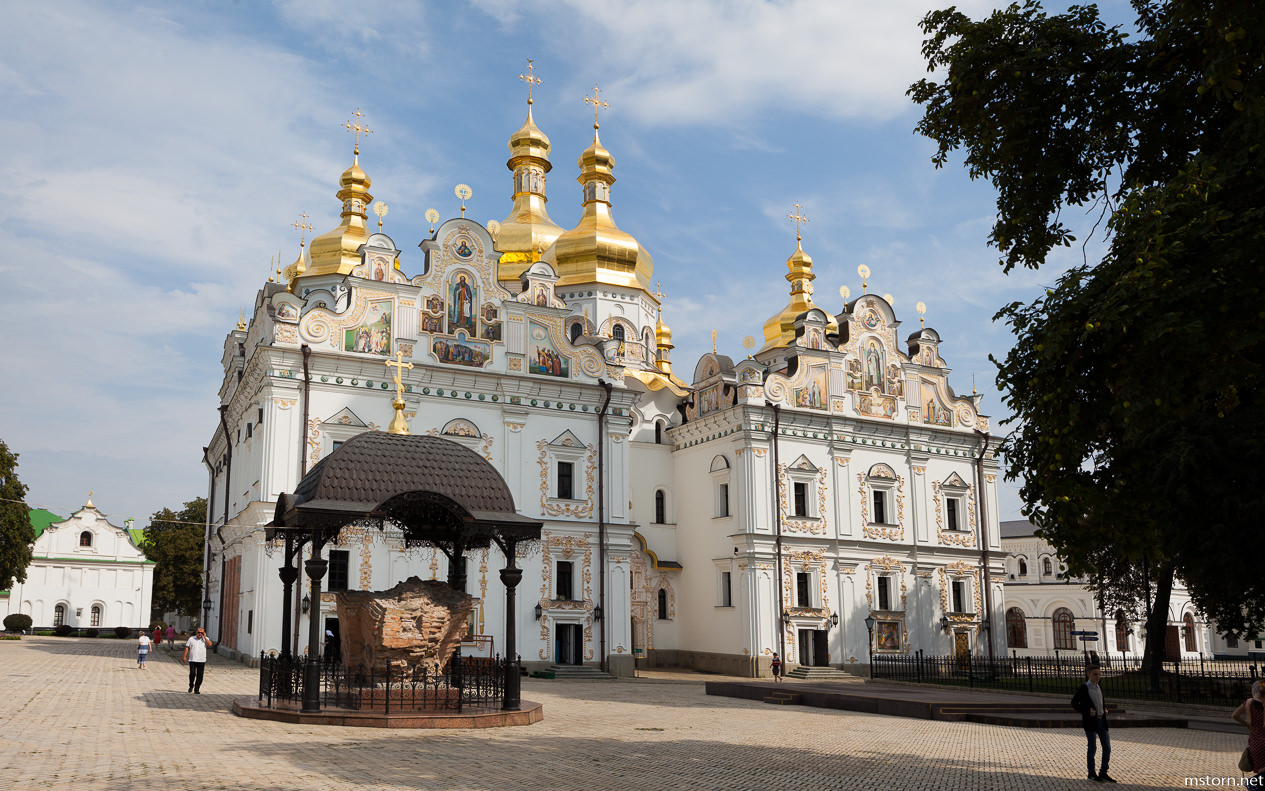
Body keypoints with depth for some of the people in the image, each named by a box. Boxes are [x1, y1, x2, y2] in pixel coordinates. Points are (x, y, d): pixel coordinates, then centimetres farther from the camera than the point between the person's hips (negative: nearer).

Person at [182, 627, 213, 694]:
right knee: (192, 674, -11)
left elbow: (210, 644, -11)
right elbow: (187, 647, 7)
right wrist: (184, 656, -1)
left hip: (201, 661, 0)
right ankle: (191, 686, 14)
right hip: (192, 660, 0)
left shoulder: (205, 639, 7)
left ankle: (196, 689, 10)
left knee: (199, 676, 0)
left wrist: (204, 637, -9)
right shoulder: (191, 639, 8)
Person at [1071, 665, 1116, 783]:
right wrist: (1087, 711, -18)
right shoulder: (1082, 689, -9)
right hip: (1090, 722, -6)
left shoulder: (1099, 688, 11)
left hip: (1102, 721, 6)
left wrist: (1105, 709, 5)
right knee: (1092, 748, 3)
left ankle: (1103, 773, 17)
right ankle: (1092, 774, 17)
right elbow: (1074, 703, -7)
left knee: (1107, 747, 5)